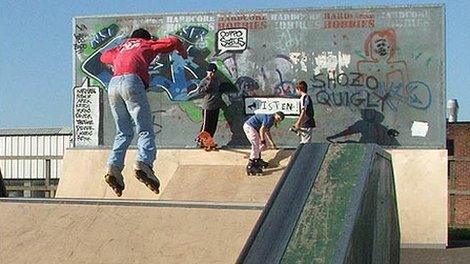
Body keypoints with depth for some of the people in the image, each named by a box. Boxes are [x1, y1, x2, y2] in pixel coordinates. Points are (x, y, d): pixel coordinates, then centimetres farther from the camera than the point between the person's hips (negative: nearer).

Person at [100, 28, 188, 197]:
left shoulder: (122, 48, 35)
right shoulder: (147, 44, 24)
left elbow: (104, 57, 47)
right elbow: (173, 41, 19)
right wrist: (183, 54, 38)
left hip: (113, 84, 5)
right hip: (132, 81, -5)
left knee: (124, 133, 12)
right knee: (146, 130, -8)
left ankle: (114, 167, -7)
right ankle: (143, 164, -32)